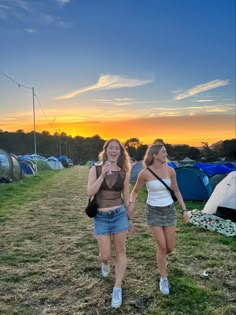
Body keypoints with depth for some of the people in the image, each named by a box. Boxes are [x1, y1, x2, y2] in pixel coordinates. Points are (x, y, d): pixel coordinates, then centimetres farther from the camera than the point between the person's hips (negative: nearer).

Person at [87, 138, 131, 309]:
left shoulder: (124, 173, 1)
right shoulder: (96, 169, -2)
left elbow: (126, 197, 7)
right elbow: (90, 192, -12)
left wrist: (128, 218, 12)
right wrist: (103, 174, -20)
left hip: (119, 214, 1)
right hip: (100, 217, -1)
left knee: (120, 252, 5)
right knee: (105, 255, 3)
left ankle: (117, 289, 21)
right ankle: (105, 263, 42)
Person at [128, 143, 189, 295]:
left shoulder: (170, 170, -6)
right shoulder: (144, 173, -14)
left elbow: (176, 191, 6)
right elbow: (135, 192, -1)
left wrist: (184, 210, 2)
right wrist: (131, 204, -20)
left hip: (169, 210, 3)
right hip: (153, 211, -3)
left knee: (170, 247, 7)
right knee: (162, 246, -6)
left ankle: (161, 258, 45)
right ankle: (164, 279, 18)